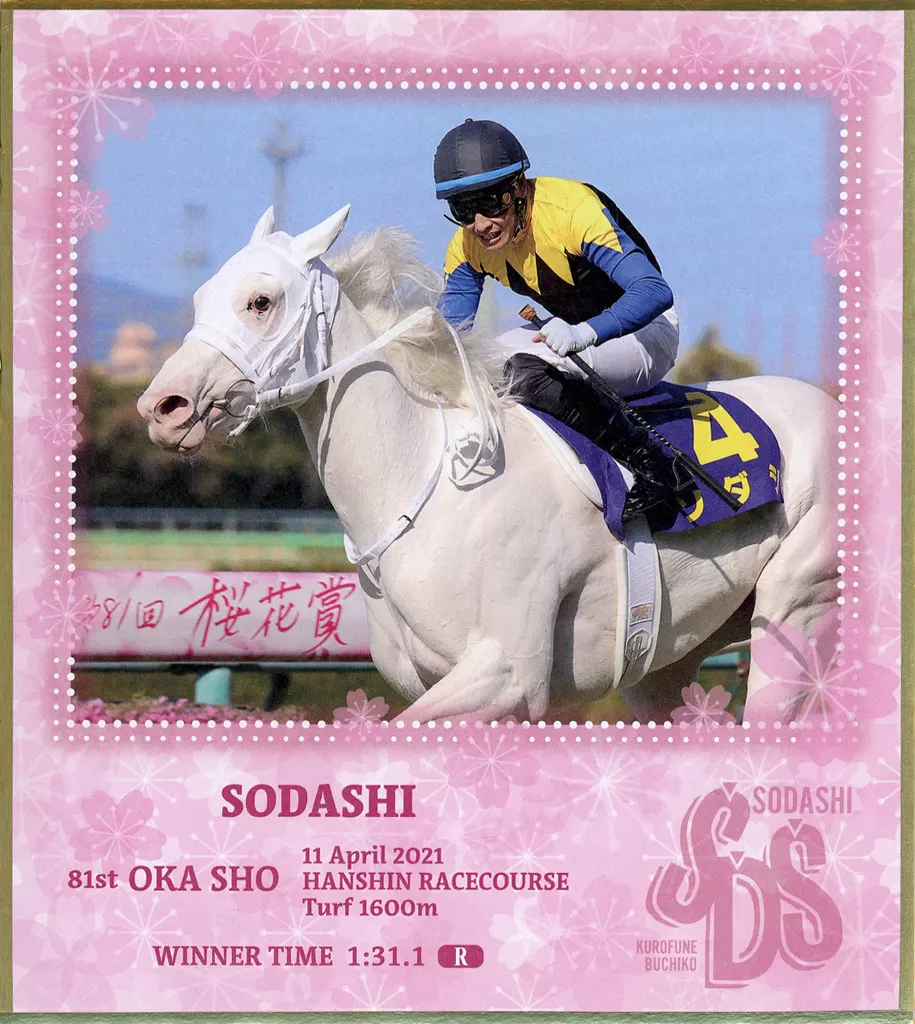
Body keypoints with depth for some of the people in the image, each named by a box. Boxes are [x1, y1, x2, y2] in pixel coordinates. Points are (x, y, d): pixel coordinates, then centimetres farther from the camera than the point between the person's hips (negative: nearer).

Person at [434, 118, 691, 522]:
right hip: (571, 331, 8)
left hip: (643, 334, -8)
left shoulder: (573, 211, -29)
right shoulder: (467, 247, -7)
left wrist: (586, 333, -55)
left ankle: (655, 470, -29)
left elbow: (655, 291, -38)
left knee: (524, 371, -32)